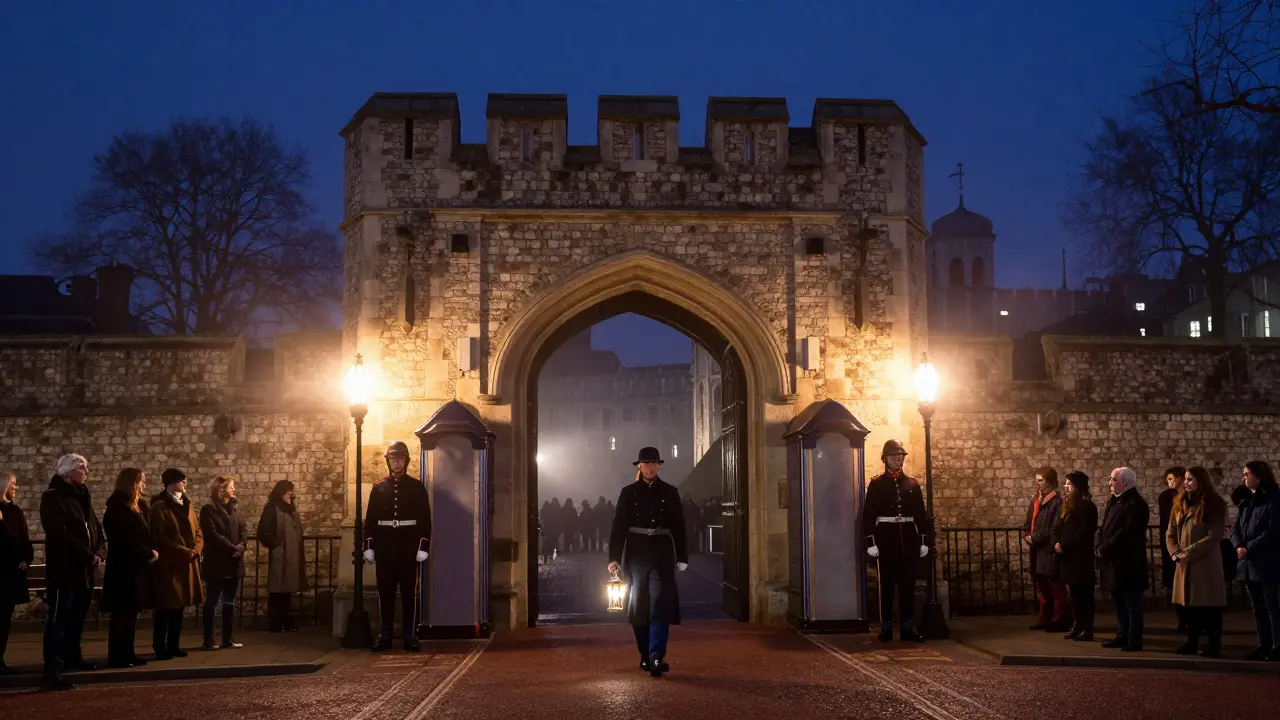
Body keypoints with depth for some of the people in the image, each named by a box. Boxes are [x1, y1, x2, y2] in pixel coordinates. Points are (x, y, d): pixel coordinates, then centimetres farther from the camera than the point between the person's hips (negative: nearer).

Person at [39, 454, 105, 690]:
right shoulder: (53, 498, -9)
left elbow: (96, 528, 15)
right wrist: (88, 555, -18)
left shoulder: (83, 497, 17)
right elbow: (60, 535, -20)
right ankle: (53, 672, -14)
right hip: (64, 569, -8)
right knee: (58, 619, -10)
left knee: (77, 617, 18)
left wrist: (99, 553, -4)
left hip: (85, 569, 8)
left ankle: (72, 657, 33)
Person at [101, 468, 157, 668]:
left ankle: (127, 653, 15)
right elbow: (126, 541, -19)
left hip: (135, 566, 9)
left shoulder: (138, 506, 15)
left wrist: (150, 552, -3)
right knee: (123, 613, -5)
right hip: (124, 568, -9)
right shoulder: (119, 508, -13)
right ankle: (117, 656, -1)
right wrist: (149, 553, -12)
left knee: (130, 612, 11)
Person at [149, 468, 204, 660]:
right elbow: (159, 538, -16)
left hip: (188, 564, 7)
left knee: (179, 606, 11)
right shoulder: (159, 507, -8)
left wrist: (195, 550, -5)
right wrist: (183, 551, -17)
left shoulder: (186, 505, 16)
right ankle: (160, 648, 0)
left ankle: (174, 645, 18)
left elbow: (197, 532, 14)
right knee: (165, 607, -5)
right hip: (167, 564, -7)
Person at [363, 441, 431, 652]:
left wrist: (423, 547, -10)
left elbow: (425, 519, -1)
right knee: (385, 591, 5)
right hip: (385, 545, 2)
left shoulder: (416, 487, 2)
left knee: (409, 592, 0)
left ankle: (410, 637, 3)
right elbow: (371, 518, 7)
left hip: (409, 545, -2)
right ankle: (385, 635, 11)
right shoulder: (379, 488, 8)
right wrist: (368, 546, 0)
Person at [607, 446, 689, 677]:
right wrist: (614, 557, -6)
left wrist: (682, 557, 2)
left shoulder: (670, 492, 6)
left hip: (662, 553, -1)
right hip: (636, 552, 1)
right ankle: (645, 656, 21)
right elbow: (618, 526, 2)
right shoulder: (628, 492, 5)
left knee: (660, 605, -12)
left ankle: (656, 659, -17)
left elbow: (678, 526, 7)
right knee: (638, 605, 7)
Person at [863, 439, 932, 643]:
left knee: (908, 586, 5)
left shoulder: (912, 484, 10)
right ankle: (886, 628, 6)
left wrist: (924, 541, 4)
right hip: (886, 540, -3)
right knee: (886, 586, 1)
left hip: (909, 540, 3)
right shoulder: (876, 484, 1)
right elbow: (868, 515, -3)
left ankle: (908, 627, 9)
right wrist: (871, 542, -10)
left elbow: (921, 514, 11)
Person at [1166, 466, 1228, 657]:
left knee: (1209, 604, -2)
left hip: (1206, 564, -6)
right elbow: (1170, 533, 12)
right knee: (1189, 604, 11)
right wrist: (1175, 553, -7)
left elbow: (1213, 537, -14)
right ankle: (1192, 642, 19)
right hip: (1184, 565, 6)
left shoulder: (1214, 505, -6)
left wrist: (1188, 553, -15)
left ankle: (1214, 645, 4)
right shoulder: (1180, 505, 13)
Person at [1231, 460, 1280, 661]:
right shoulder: (1247, 501, 15)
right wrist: (1239, 546, -9)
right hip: (1250, 564, 8)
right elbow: (1236, 527, 11)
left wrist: (1249, 548, -19)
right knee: (1258, 607, 11)